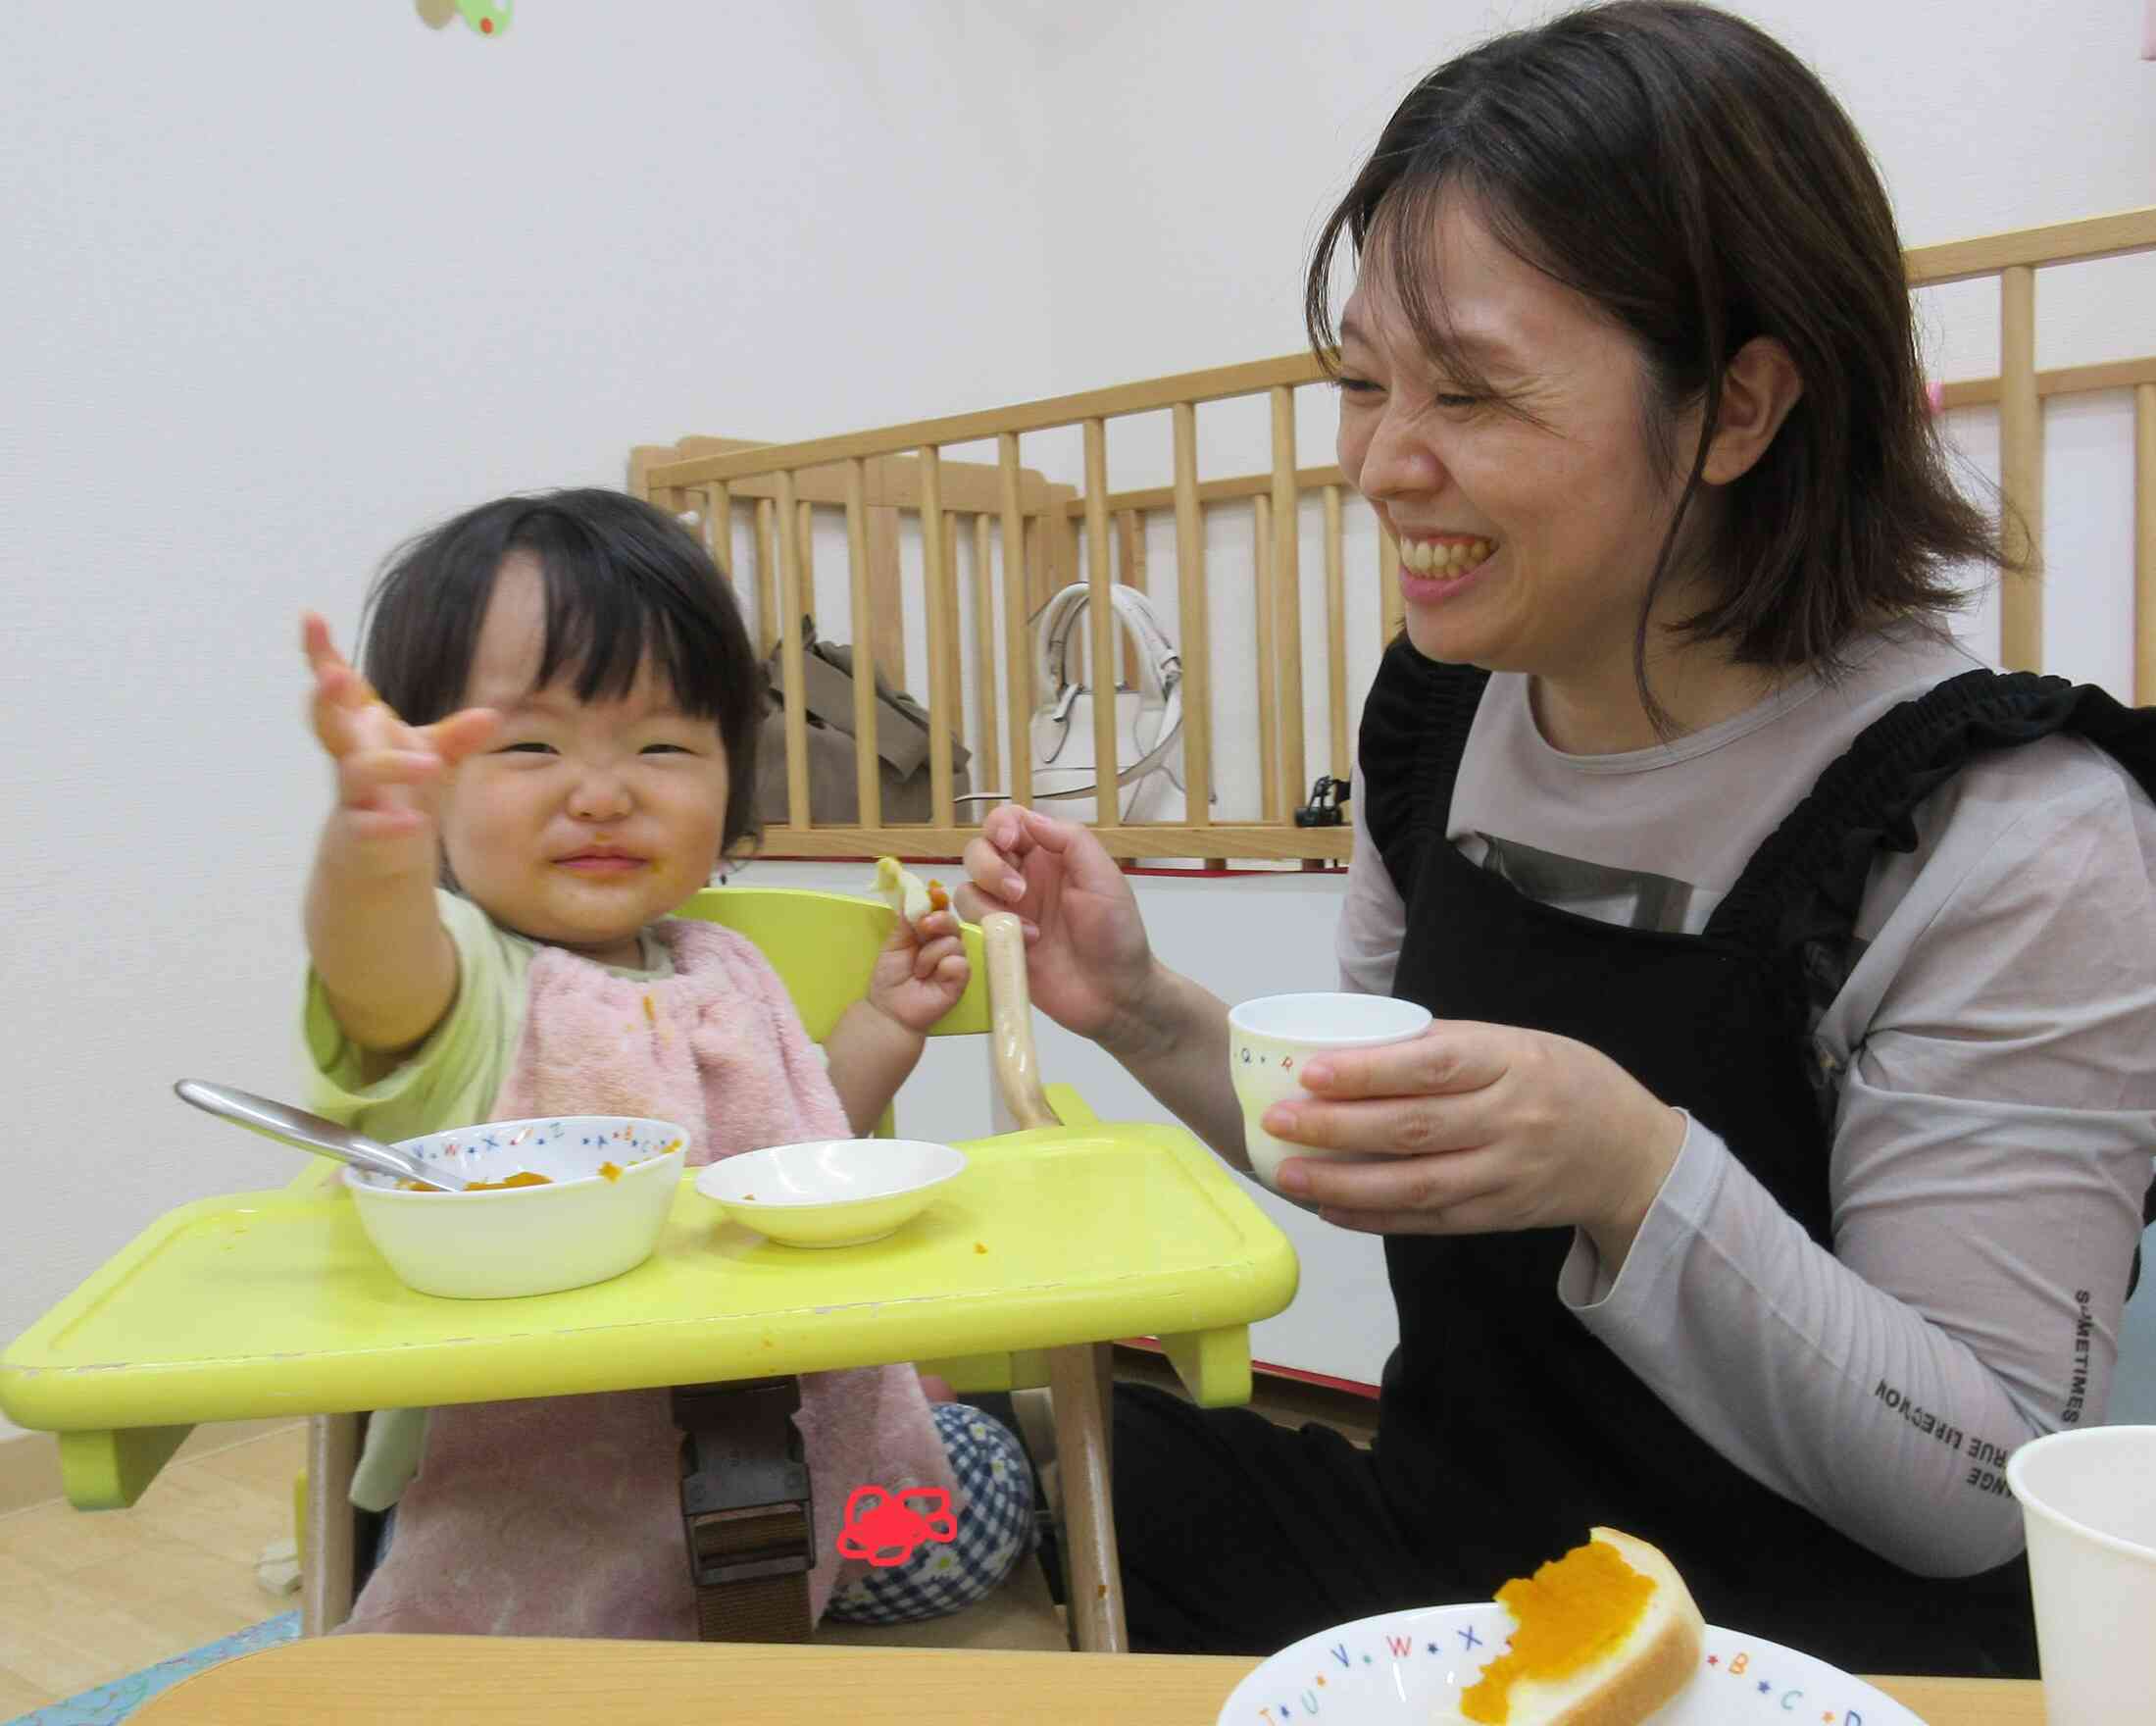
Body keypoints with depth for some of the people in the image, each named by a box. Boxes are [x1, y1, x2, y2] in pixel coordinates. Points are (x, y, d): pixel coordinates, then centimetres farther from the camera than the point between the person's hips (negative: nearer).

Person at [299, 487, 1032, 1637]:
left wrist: (882, 1026, 8)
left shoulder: (716, 973, 6)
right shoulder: (456, 973, -15)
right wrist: (375, 841, -64)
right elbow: (376, 962, -42)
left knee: (983, 1496, 3)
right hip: (536, 1471, -6)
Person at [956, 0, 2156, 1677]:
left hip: (1808, 1645, -4)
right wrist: (1152, 1017, -7)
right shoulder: (1443, 711, -2)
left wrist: (1639, 1176, -34)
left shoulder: (2015, 840, -21)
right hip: (1447, 1546, 5)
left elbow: (1978, 1500, -18)